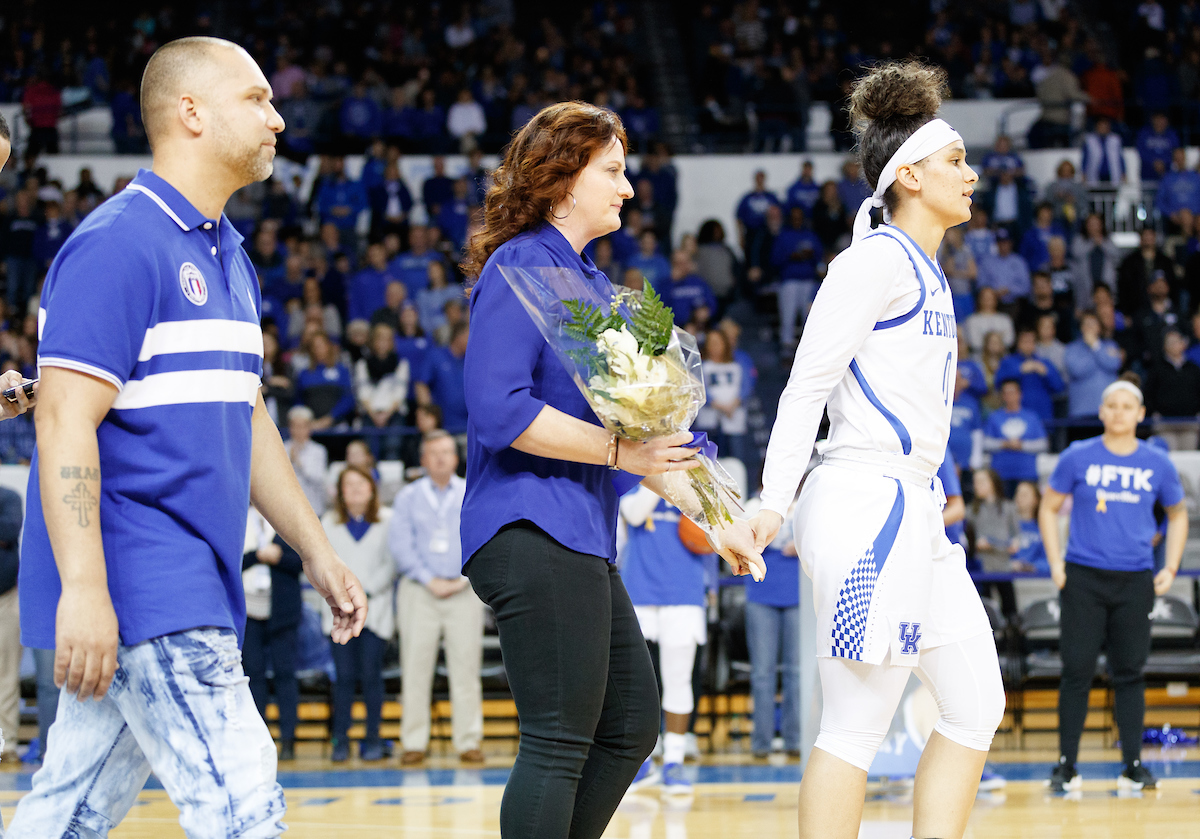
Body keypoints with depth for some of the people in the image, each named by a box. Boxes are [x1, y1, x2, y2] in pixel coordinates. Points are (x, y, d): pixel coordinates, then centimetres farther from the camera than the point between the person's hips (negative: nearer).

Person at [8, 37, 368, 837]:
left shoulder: (228, 258, 18)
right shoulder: (118, 244, -12)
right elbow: (65, 419, -18)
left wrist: (317, 553, 22)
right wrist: (82, 588, -25)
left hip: (193, 595, 9)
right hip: (138, 591, -9)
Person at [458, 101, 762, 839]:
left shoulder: (591, 281, 19)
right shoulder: (520, 267, -9)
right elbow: (499, 411, -22)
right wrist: (618, 451, -19)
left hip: (580, 540, 10)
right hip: (532, 535, -10)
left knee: (632, 727, 14)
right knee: (560, 743, -8)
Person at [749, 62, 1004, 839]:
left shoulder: (925, 271, 19)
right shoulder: (878, 258, -9)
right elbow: (807, 385, -13)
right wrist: (773, 502, -18)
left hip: (914, 510, 10)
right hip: (867, 502, -10)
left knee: (978, 705, 8)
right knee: (858, 724, -9)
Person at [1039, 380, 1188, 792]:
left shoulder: (1157, 464, 5)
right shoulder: (1078, 457, 0)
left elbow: (1178, 515, 17)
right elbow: (1049, 509, 8)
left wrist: (1171, 568, 6)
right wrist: (1056, 563, -3)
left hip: (1136, 580, 2)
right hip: (1083, 576, -1)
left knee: (1130, 672, 4)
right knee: (1077, 669, -3)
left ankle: (1132, 766, 10)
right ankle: (1066, 765, 4)